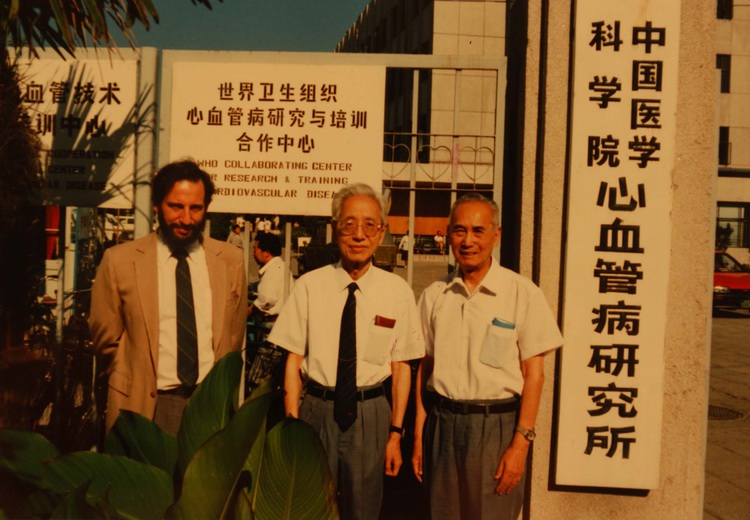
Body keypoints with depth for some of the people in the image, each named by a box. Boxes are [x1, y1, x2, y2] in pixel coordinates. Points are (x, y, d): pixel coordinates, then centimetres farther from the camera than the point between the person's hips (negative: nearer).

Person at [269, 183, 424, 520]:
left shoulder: (397, 291, -2)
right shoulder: (310, 285, -4)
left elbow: (401, 366, 1)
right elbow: (293, 359, -2)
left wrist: (396, 433, 0)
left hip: (370, 415, 1)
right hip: (316, 409, 0)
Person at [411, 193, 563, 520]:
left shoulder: (522, 293, -7)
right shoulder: (434, 296, 5)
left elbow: (533, 373, -6)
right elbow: (425, 366, 9)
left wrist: (521, 443, -10)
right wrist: (419, 435, 8)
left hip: (497, 424, -3)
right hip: (442, 423, 3)